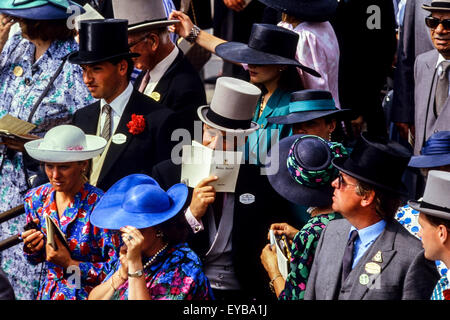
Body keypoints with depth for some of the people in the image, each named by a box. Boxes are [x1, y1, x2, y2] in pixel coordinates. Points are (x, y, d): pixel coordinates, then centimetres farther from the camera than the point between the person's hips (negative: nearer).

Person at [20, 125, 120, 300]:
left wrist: (70, 264, -23)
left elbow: (116, 269, -17)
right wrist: (31, 250, -10)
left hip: (89, 295, -6)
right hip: (49, 292, 6)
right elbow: (36, 260, 10)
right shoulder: (36, 198, -3)